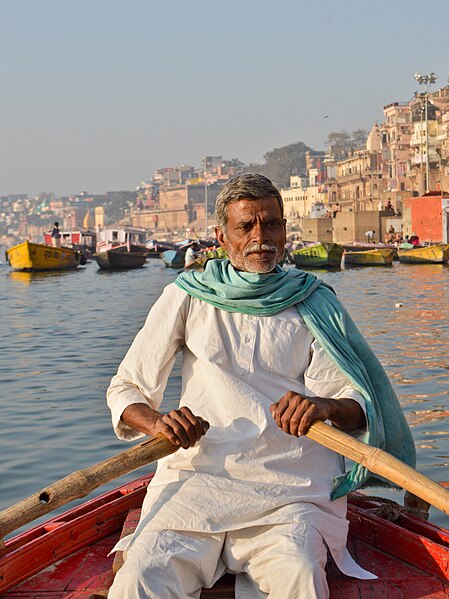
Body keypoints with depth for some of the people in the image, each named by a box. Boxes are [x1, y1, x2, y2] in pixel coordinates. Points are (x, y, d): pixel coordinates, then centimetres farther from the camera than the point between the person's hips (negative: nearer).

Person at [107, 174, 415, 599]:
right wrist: (156, 422, -12)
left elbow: (359, 404, 2)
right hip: (198, 475, 0)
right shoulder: (187, 297, 10)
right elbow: (124, 389, 11)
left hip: (288, 490, 0)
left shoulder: (312, 304, 10)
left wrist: (326, 406, -22)